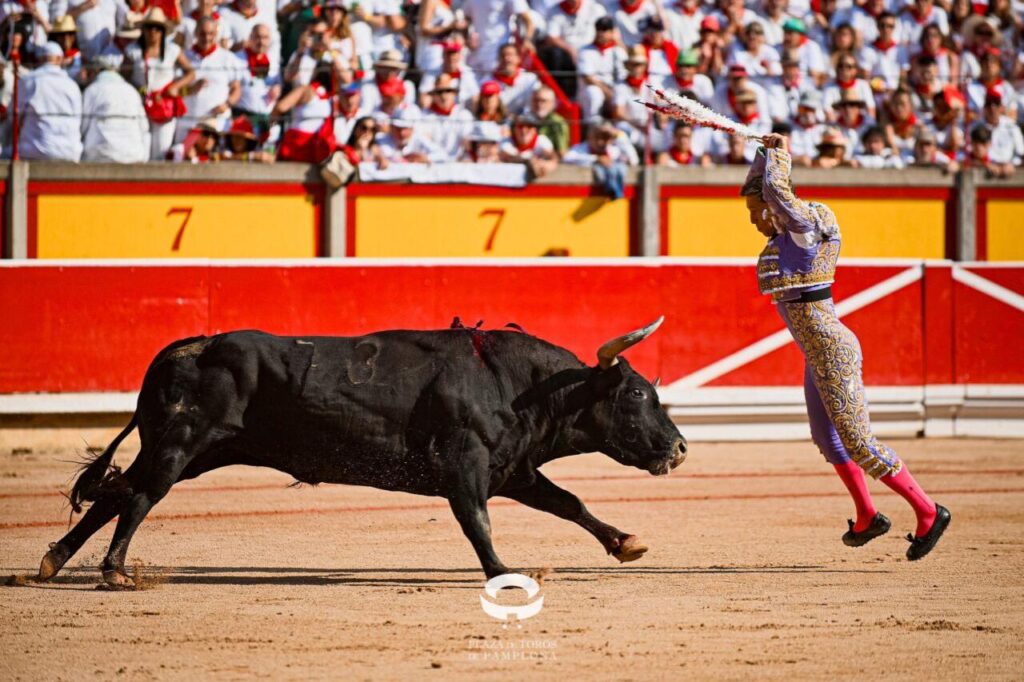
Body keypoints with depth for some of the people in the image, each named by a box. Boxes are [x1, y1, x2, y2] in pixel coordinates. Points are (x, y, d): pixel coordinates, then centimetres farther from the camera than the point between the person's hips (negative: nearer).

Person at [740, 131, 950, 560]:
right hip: (817, 357, 10)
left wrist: (779, 157, -11)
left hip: (832, 352, -10)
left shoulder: (804, 229, -15)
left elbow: (776, 190, -28)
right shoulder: (781, 235, 10)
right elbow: (758, 189, 23)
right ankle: (867, 519, 36)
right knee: (826, 438, 23)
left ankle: (928, 512, -4)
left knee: (858, 444, -9)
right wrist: (767, 151, 12)